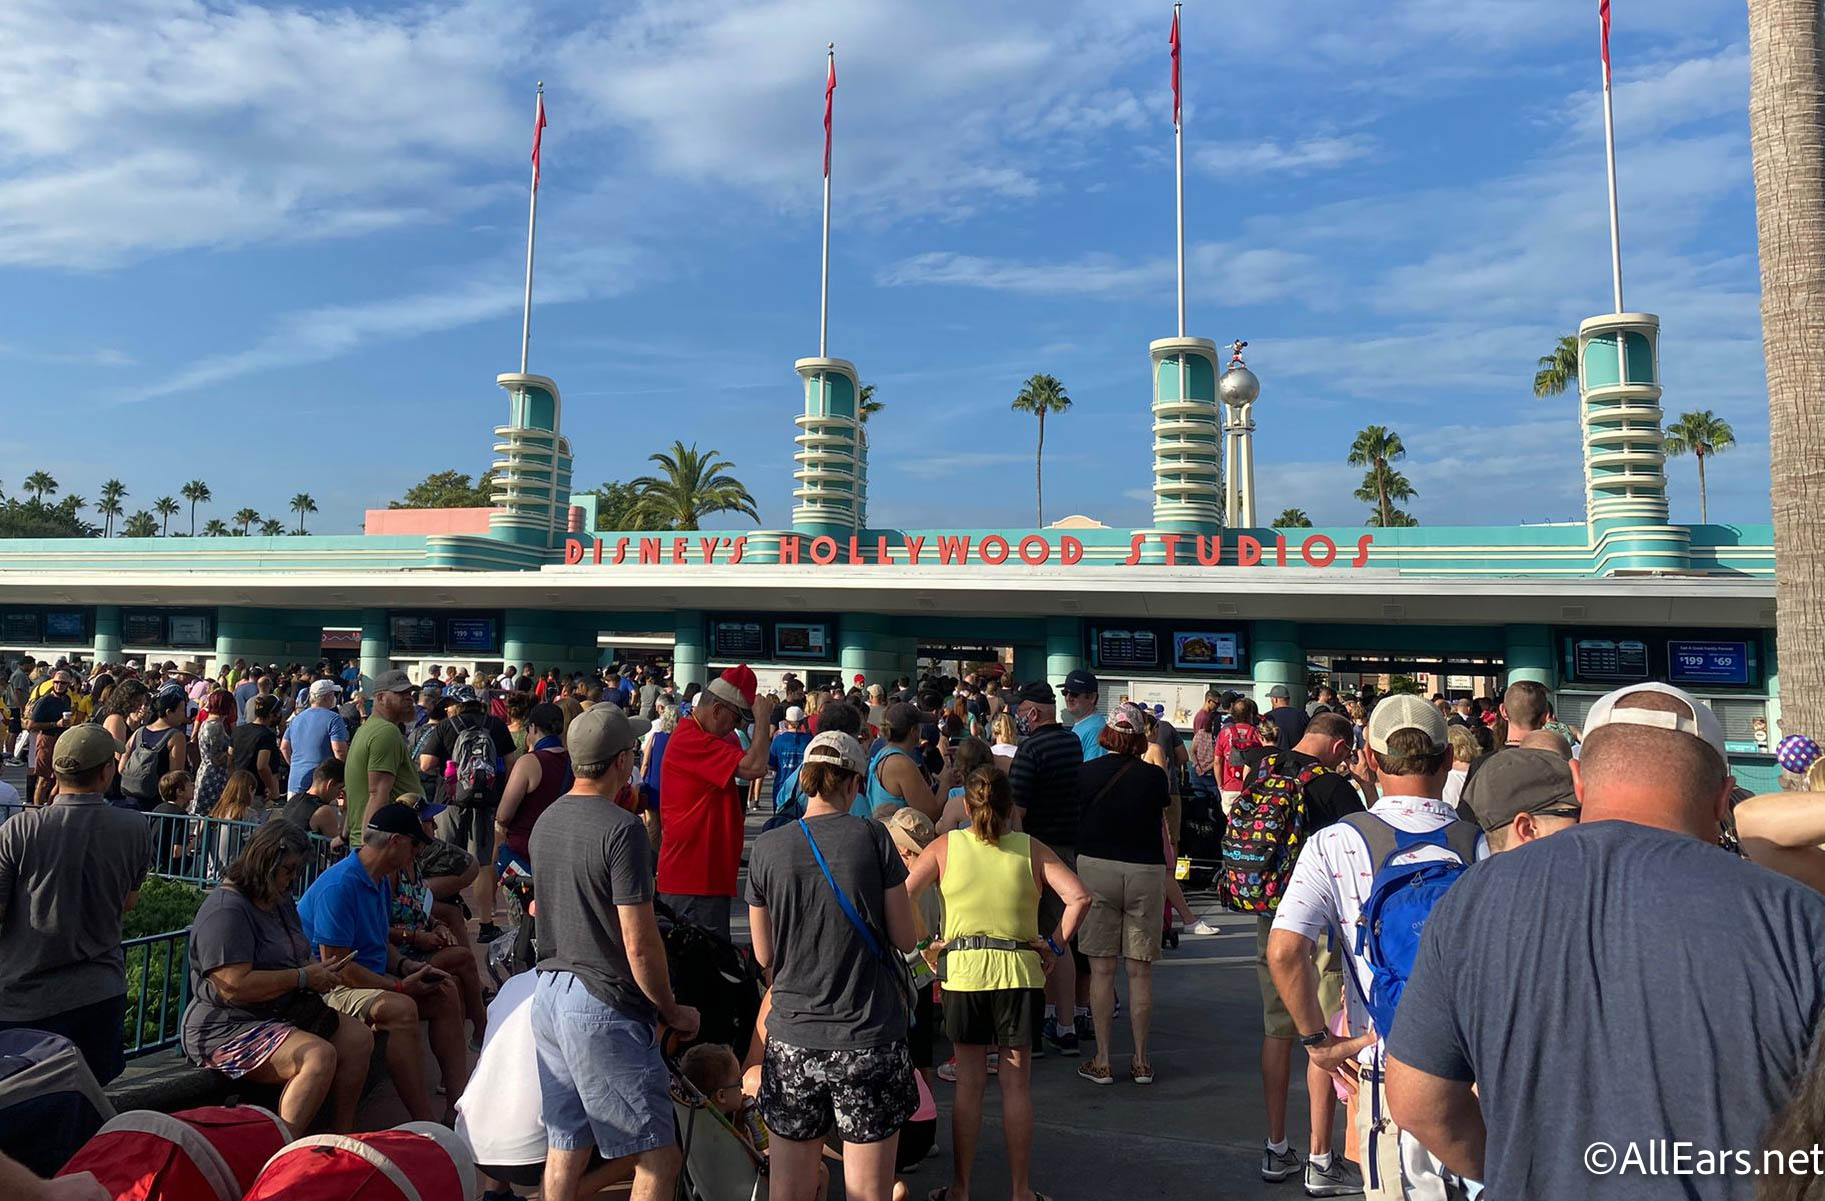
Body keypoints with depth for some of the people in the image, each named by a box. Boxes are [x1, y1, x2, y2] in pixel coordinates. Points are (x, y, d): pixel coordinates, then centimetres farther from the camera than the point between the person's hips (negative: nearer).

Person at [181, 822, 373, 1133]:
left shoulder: (281, 902, 15)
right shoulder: (226, 911, -18)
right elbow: (235, 986, -27)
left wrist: (318, 969, 4)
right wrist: (303, 978, -20)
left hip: (282, 1014, 10)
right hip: (226, 1029, -10)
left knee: (359, 1038, -3)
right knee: (319, 1056, -30)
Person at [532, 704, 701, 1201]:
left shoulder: (546, 821, 9)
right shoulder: (622, 828, -18)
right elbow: (640, 945, -20)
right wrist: (672, 1011, -5)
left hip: (550, 994, 9)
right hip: (603, 1009, -9)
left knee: (565, 1148, 17)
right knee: (660, 1158, 1)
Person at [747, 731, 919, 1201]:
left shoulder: (767, 848, -3)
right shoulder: (872, 837, -7)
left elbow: (765, 955, 5)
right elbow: (905, 939, -2)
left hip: (792, 1039, 2)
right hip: (869, 1038, -2)